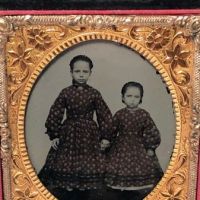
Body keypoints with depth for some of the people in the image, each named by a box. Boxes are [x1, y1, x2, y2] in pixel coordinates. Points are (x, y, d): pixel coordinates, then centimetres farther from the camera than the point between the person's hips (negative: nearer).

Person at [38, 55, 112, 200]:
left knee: (87, 170, 4)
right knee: (65, 167, 5)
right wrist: (54, 135, -2)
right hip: (68, 135, 1)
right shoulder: (65, 92, -2)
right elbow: (54, 114, 1)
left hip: (89, 135, 0)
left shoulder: (94, 93, -4)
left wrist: (105, 137, -4)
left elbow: (105, 116, -2)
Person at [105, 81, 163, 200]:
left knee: (140, 174, 2)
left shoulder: (144, 114, -4)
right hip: (121, 149, 0)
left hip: (139, 148, 0)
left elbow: (152, 132, -3)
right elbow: (111, 131, 3)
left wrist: (151, 148, -6)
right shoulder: (119, 114, -3)